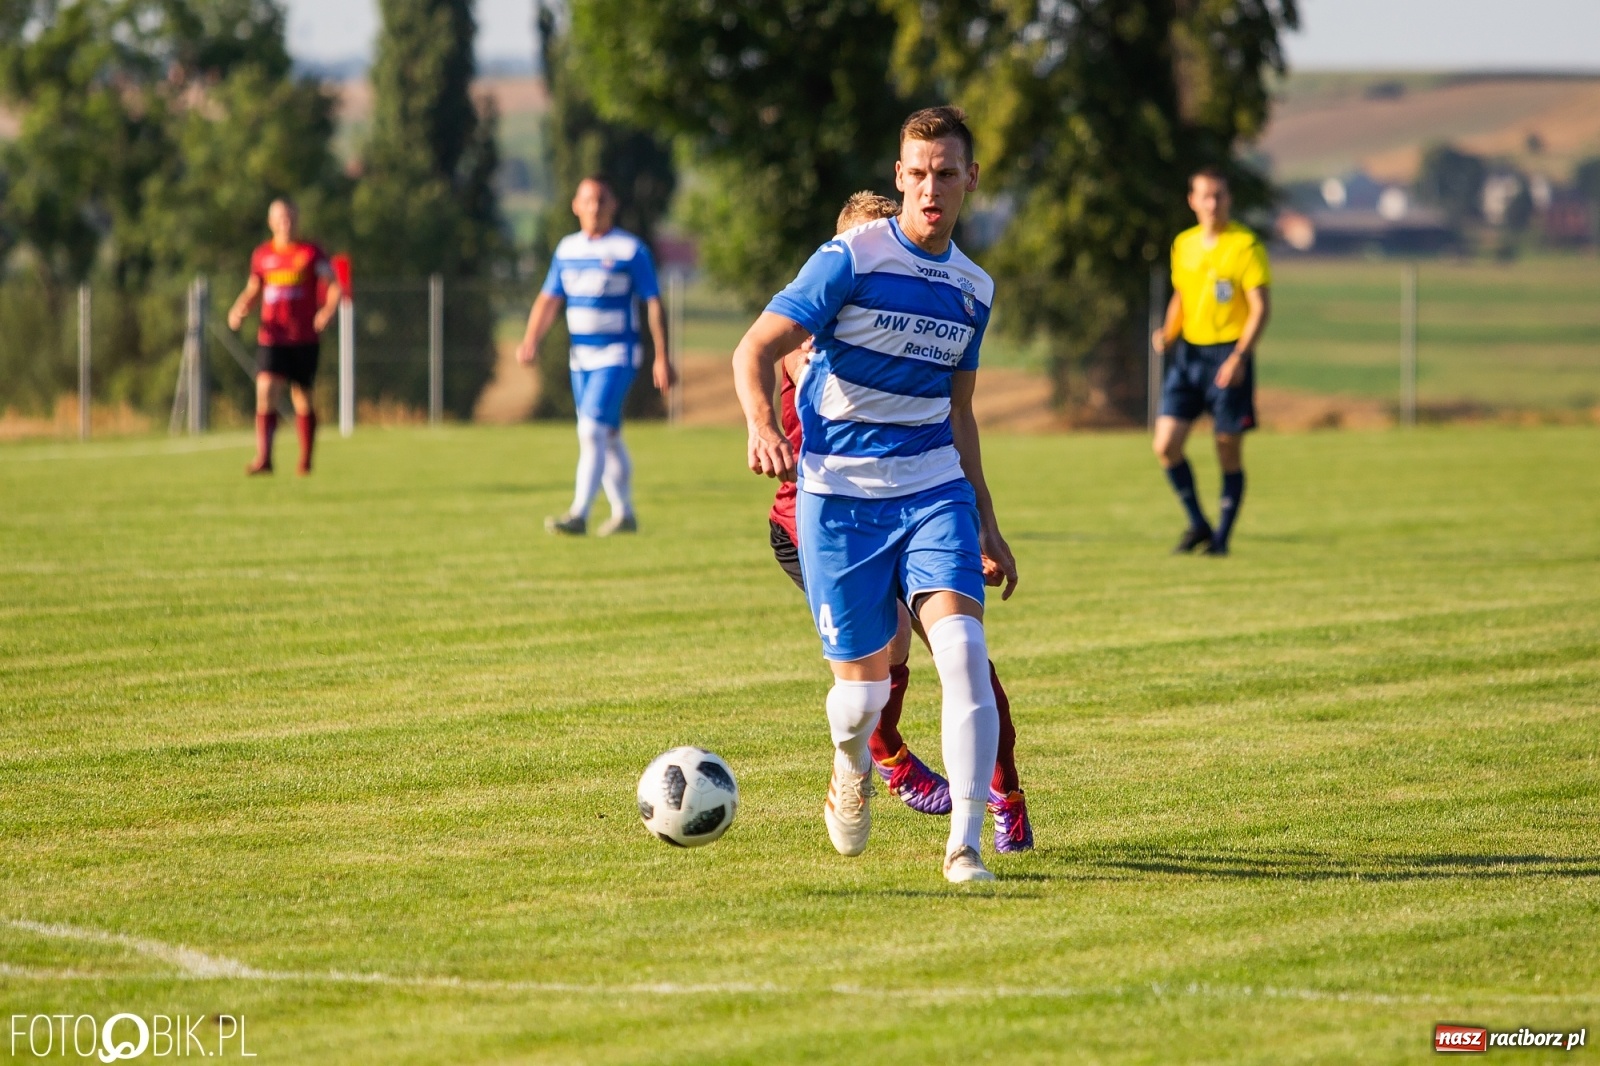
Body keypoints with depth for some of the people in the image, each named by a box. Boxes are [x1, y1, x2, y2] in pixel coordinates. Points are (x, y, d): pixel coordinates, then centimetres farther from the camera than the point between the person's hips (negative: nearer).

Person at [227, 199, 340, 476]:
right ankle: (263, 458, -23)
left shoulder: (311, 253, 1)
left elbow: (334, 286, 1)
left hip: (304, 339, -1)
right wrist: (239, 311, 1)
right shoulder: (261, 256, 9)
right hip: (271, 337, 1)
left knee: (302, 399, 7)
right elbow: (252, 291, 21)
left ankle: (305, 461, 23)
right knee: (265, 391, -17)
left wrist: (327, 311, -17)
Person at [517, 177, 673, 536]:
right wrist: (531, 341, -4)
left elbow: (653, 304, -5)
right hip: (580, 356, 6)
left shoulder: (630, 250, -6)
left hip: (617, 355, -6)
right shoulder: (567, 248, 10)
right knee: (607, 438, 12)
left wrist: (662, 358, -9)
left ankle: (578, 515, -21)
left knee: (592, 429, -18)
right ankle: (623, 513, 24)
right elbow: (549, 300, 12)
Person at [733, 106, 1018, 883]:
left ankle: (965, 844, -18)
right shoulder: (851, 259, -8)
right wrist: (762, 427, -30)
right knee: (863, 688, 4)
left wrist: (986, 524, 20)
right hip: (839, 497, -3)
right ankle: (852, 775, 41)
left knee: (963, 651, -19)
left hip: (934, 491, 3)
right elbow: (756, 351, -10)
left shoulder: (973, 289, 9)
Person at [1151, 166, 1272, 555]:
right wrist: (1168, 333, 2)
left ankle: (1221, 538, 9)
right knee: (1166, 445, -4)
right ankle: (1197, 523, 13)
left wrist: (1240, 356, -21)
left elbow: (1261, 306, -10)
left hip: (1228, 355, -5)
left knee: (1229, 451, 0)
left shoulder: (1244, 245, -7)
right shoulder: (1184, 244, 11)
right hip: (1189, 352, 5)